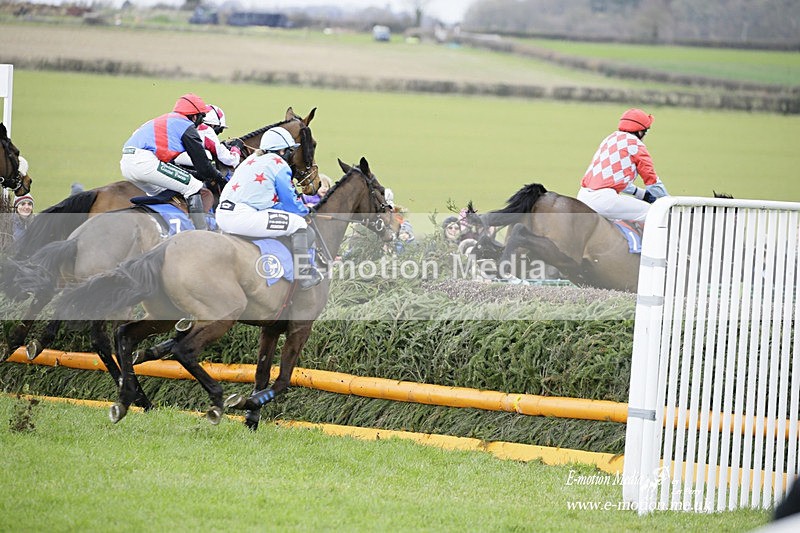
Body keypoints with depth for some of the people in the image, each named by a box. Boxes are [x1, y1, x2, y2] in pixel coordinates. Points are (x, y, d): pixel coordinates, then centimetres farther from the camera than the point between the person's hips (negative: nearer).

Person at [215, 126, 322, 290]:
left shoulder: (252, 159, 25)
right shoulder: (279, 165, 1)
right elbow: (290, 202, 3)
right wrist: (305, 211, 26)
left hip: (222, 216, 9)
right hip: (243, 218, -9)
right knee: (298, 223, -1)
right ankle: (304, 275, 3)